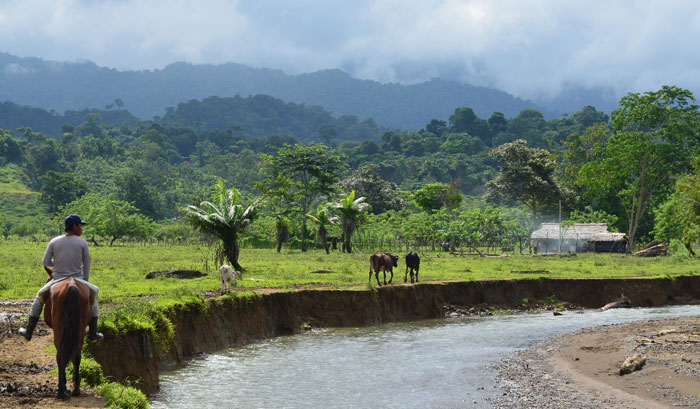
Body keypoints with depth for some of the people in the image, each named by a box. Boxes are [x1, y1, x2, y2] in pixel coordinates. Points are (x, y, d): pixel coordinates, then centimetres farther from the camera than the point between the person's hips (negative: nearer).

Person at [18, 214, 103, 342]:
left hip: (57, 281, 1)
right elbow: (86, 266, -1)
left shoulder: (54, 242, -3)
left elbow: (45, 263, -1)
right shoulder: (83, 243, -7)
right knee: (93, 295, 27)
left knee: (40, 297, 28)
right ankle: (93, 334, 24)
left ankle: (28, 332, 28)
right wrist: (85, 282, 13)